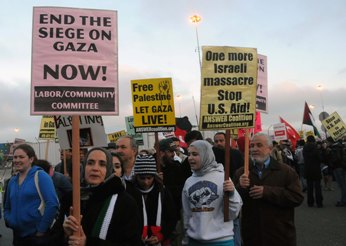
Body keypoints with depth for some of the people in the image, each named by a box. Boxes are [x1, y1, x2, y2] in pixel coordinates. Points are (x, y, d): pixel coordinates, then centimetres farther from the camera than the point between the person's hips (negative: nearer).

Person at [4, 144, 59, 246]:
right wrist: (9, 221, 3)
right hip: (18, 235, 6)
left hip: (37, 235, -6)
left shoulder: (40, 176, -9)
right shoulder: (12, 181, 9)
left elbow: (53, 204, -18)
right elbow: (7, 207, 21)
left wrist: (42, 229, -16)